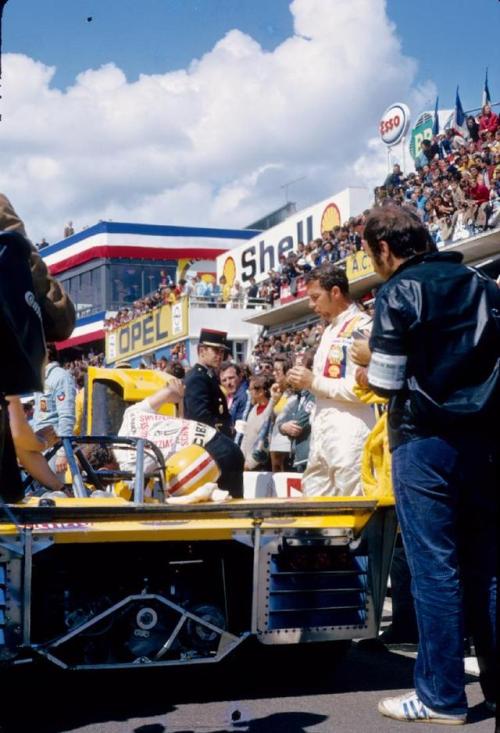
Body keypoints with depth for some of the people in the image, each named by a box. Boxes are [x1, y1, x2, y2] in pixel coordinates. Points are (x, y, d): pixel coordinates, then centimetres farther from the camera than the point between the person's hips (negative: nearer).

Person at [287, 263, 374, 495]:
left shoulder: (362, 327, -11)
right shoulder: (330, 330, 19)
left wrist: (314, 382, -13)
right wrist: (305, 381, 7)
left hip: (350, 433, -10)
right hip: (323, 431, 10)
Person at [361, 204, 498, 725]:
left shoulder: (399, 292, -7)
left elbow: (386, 382, -11)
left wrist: (365, 374, 9)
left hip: (426, 440, -6)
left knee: (434, 566, -1)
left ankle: (442, 697, 5)